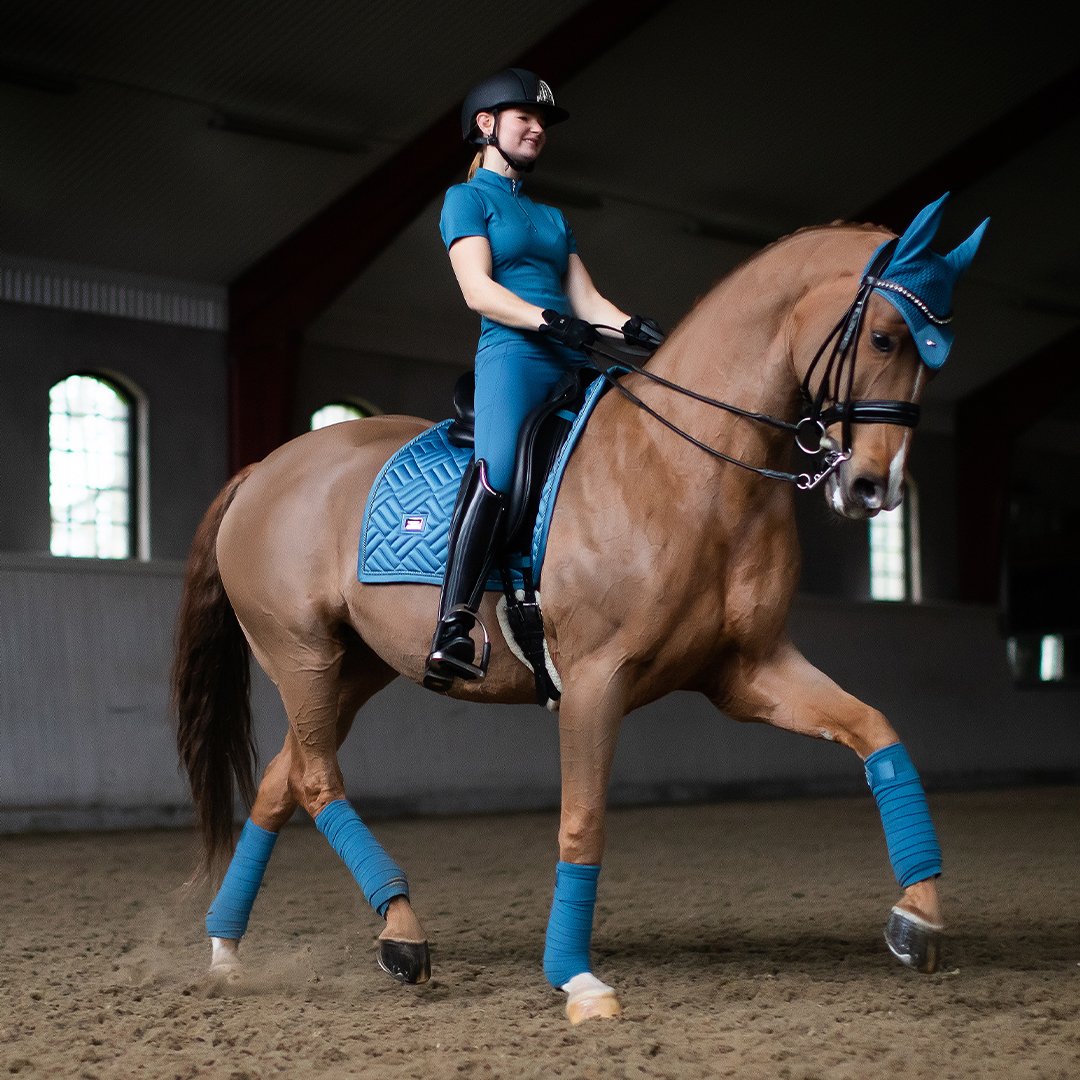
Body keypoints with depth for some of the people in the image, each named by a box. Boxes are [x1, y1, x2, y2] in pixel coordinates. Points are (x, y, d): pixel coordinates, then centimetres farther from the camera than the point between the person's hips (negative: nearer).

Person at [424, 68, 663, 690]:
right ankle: (453, 633, -37)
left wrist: (635, 329, 0)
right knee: (498, 472, -31)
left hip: (572, 365, 8)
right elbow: (478, 289, -6)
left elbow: (586, 300, 20)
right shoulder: (468, 197, 10)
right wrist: (548, 321, -20)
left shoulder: (552, 217, 30)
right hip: (513, 353, -8)